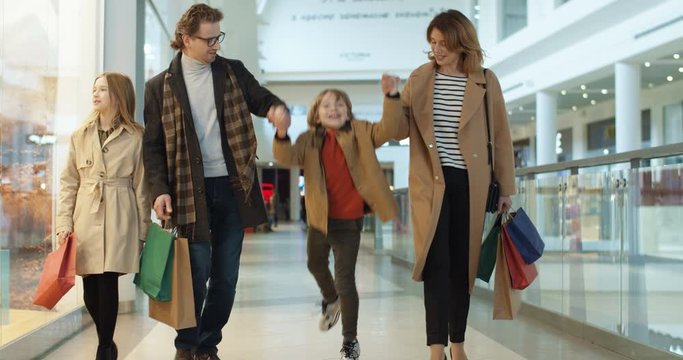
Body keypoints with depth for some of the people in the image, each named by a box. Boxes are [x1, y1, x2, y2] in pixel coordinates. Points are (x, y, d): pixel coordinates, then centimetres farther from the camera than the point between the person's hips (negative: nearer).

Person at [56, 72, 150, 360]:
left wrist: (142, 232, 1)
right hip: (85, 219, 3)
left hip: (119, 220, -3)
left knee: (108, 283, -7)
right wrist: (64, 223, 0)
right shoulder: (80, 136, 9)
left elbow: (141, 187, 1)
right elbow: (68, 183, 9)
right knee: (90, 290, 5)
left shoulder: (136, 137, 0)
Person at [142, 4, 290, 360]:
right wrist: (160, 190, -12)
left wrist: (277, 108, -14)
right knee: (197, 273, -1)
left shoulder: (233, 71, 7)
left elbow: (260, 98, 12)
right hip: (191, 191, -3)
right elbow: (153, 144, 1)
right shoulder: (160, 86, 1)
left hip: (232, 187, 3)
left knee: (226, 276, 8)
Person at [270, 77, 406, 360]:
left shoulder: (360, 133, -4)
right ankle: (331, 301, 60)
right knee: (315, 265, 27)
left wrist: (391, 96, -33)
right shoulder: (309, 140, 0)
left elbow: (387, 129, -19)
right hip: (319, 218, 5)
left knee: (345, 279, -4)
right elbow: (287, 158, -17)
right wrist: (282, 136, -38)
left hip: (348, 220, -4)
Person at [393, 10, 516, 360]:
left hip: (470, 183, 1)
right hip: (431, 182, -1)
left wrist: (506, 187, 6)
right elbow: (401, 129, 5)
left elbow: (501, 136, 6)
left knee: (462, 263, 6)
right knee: (437, 262, -10)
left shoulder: (485, 81, 3)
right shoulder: (419, 78, 4)